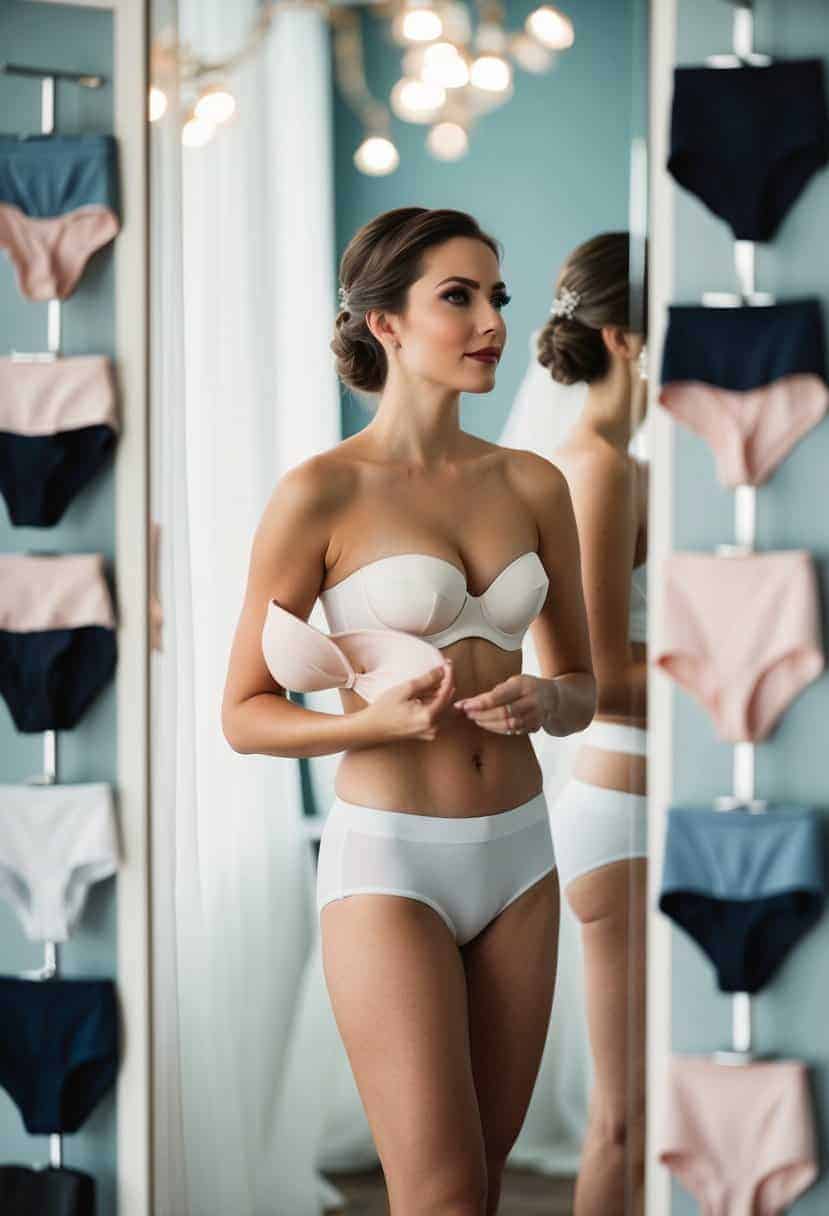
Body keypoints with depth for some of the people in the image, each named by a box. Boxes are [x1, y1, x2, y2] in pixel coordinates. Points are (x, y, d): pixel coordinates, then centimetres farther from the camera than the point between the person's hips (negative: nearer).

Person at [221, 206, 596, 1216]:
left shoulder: (532, 485, 6)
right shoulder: (321, 494, -9)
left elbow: (582, 686, 14)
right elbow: (243, 715, -4)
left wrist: (543, 702, -9)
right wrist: (376, 722, -21)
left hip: (517, 855, 5)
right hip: (389, 862, -5)